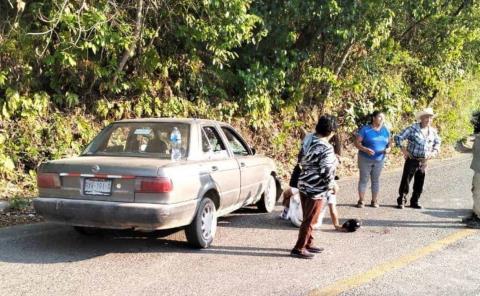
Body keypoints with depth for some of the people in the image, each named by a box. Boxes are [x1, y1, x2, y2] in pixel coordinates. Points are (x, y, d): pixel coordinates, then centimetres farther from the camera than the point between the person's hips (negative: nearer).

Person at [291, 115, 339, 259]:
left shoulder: (310, 141, 4)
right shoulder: (326, 149, -22)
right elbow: (327, 172, -22)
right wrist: (333, 186, -6)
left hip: (304, 185, 9)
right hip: (316, 189, -9)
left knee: (308, 218, 19)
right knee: (310, 220, 2)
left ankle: (308, 244, 31)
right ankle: (299, 248, 7)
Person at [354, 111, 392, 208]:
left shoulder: (385, 130, 4)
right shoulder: (365, 129, -10)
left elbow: (389, 142, 12)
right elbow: (357, 142, -11)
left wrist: (388, 149, -10)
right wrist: (365, 149, -27)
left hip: (379, 160, 4)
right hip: (365, 159, -3)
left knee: (376, 180, 9)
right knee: (364, 179, 2)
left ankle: (374, 201, 18)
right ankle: (361, 201, 10)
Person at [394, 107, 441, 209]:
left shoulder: (433, 131, 7)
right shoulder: (413, 128, -10)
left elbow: (437, 142, 25)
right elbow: (398, 137, -9)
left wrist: (434, 151, 8)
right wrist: (404, 150, -11)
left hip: (424, 161, 5)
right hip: (412, 160, -5)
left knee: (419, 183, 10)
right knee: (405, 181, -2)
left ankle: (415, 201, 23)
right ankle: (401, 201, 9)